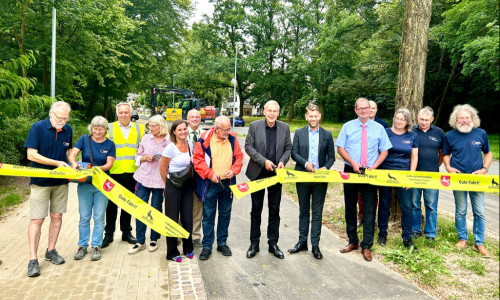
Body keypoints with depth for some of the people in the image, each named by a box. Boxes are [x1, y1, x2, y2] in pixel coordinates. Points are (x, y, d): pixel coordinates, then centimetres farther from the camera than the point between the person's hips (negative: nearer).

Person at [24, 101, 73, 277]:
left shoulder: (68, 130, 4)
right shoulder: (37, 128, -11)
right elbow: (31, 155, -15)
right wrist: (57, 163, -17)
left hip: (61, 181, 5)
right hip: (40, 181, -4)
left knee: (57, 216, 10)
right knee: (37, 220, -3)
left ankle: (51, 251, 25)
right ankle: (33, 260, 5)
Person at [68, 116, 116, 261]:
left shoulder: (110, 144, 2)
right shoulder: (84, 139, 3)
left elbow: (109, 164, -6)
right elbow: (72, 154, -7)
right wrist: (74, 163, -28)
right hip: (84, 184, 1)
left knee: (99, 217, 4)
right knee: (84, 217, 7)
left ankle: (96, 246, 14)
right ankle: (82, 246, 19)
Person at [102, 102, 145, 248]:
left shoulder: (139, 128, 8)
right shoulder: (109, 128, 5)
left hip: (132, 173, 1)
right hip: (113, 173, -1)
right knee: (112, 204, 6)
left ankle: (126, 232, 24)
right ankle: (109, 233, 17)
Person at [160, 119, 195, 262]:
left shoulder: (190, 144, 3)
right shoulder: (171, 147, -13)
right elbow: (162, 169, -6)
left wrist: (191, 180, 12)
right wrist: (169, 185, 3)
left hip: (187, 186, 5)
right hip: (173, 186, -5)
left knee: (187, 219, 8)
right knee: (172, 219, 4)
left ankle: (188, 249, 26)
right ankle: (172, 253, 18)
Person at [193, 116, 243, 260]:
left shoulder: (232, 139, 1)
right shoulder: (205, 139, -10)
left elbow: (239, 156, 9)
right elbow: (197, 159, -8)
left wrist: (234, 170, -8)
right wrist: (210, 174, -15)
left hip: (227, 182, 4)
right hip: (210, 183, -3)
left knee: (225, 214, 13)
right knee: (208, 215, 4)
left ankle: (222, 243, 29)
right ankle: (207, 246, 18)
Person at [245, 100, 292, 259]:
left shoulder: (284, 127, 2)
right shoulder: (254, 126, -4)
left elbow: (288, 148, 7)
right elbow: (248, 146, -7)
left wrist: (282, 161, -12)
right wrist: (264, 161, -17)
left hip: (276, 174, 2)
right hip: (257, 173, -1)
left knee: (275, 210, 9)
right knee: (256, 210, 9)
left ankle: (273, 243, 21)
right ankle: (254, 243, 21)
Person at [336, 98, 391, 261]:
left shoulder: (378, 128, 5)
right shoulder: (348, 126, 4)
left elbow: (384, 150, 5)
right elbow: (340, 148, 0)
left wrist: (375, 166, -11)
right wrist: (353, 163, -13)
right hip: (350, 172, 1)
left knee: (369, 209, 0)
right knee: (350, 208, 10)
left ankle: (366, 246, 11)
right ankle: (352, 241, 25)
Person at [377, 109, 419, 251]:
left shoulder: (412, 136, 6)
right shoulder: (386, 132, 1)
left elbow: (414, 158, 6)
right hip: (385, 173, -1)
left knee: (407, 207, 0)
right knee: (384, 205, 8)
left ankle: (407, 238, 13)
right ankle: (382, 234, 23)